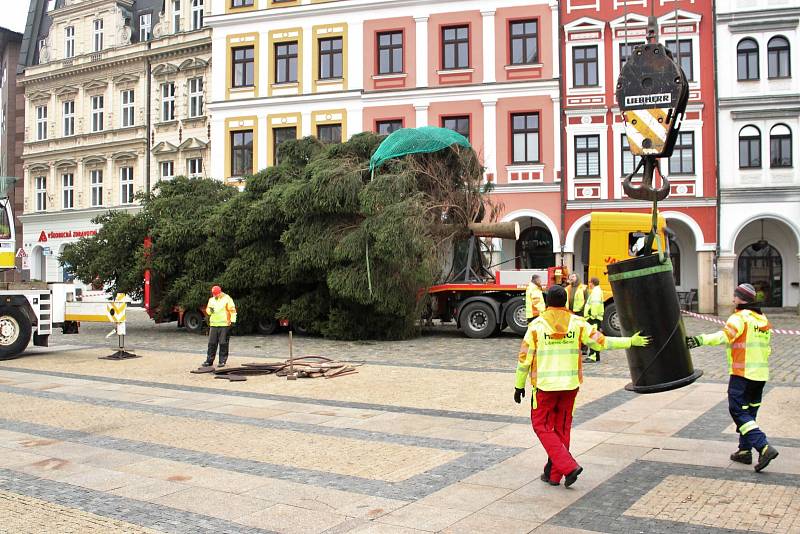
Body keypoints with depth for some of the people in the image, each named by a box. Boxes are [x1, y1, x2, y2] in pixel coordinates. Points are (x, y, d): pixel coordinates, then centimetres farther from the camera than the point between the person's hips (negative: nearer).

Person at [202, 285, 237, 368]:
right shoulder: (211, 300, 15)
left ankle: (222, 361, 5)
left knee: (223, 344, -2)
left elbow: (232, 310, -3)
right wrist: (210, 310, -6)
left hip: (224, 325, -5)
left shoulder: (227, 299, -1)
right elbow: (207, 311, 18)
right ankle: (209, 360, 10)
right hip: (213, 325, 5)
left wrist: (232, 321, -11)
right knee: (211, 343, 4)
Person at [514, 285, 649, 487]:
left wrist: (519, 385, 5)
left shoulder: (536, 325, -7)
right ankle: (553, 474, 21)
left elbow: (524, 358, -5)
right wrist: (631, 341, 11)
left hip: (544, 385, -3)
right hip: (570, 385, 3)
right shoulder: (577, 323, -1)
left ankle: (568, 466, -6)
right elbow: (601, 342, 0)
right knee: (562, 427, 14)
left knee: (542, 426, 8)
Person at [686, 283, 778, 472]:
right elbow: (766, 347, 19)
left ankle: (764, 447, -17)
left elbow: (725, 335, -29)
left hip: (742, 374, -8)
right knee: (750, 411, 16)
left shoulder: (740, 317, -11)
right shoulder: (763, 319, 14)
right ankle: (745, 451, 22)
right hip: (761, 374, 8)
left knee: (738, 411, -6)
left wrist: (701, 340, -39)